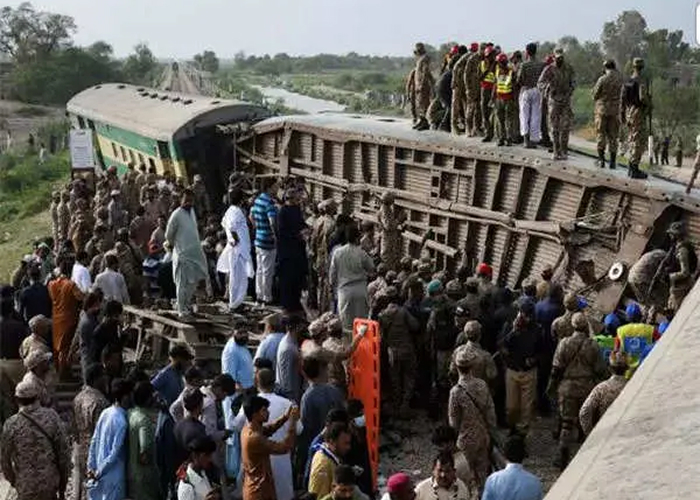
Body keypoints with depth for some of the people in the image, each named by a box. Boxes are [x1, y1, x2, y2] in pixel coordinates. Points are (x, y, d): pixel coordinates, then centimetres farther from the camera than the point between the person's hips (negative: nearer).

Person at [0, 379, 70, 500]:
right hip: (51, 480, 2)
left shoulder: (11, 425, -13)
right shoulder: (52, 417, -10)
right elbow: (63, 451, -6)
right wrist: (63, 482, 7)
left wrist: (11, 479, 18)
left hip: (27, 484, -2)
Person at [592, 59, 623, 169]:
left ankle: (601, 159, -1)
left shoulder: (602, 79, -11)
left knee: (601, 135, 5)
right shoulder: (619, 79, -2)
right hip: (615, 110, 3)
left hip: (602, 109, -3)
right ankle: (613, 161, 7)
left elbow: (595, 95, -7)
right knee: (613, 136, 8)